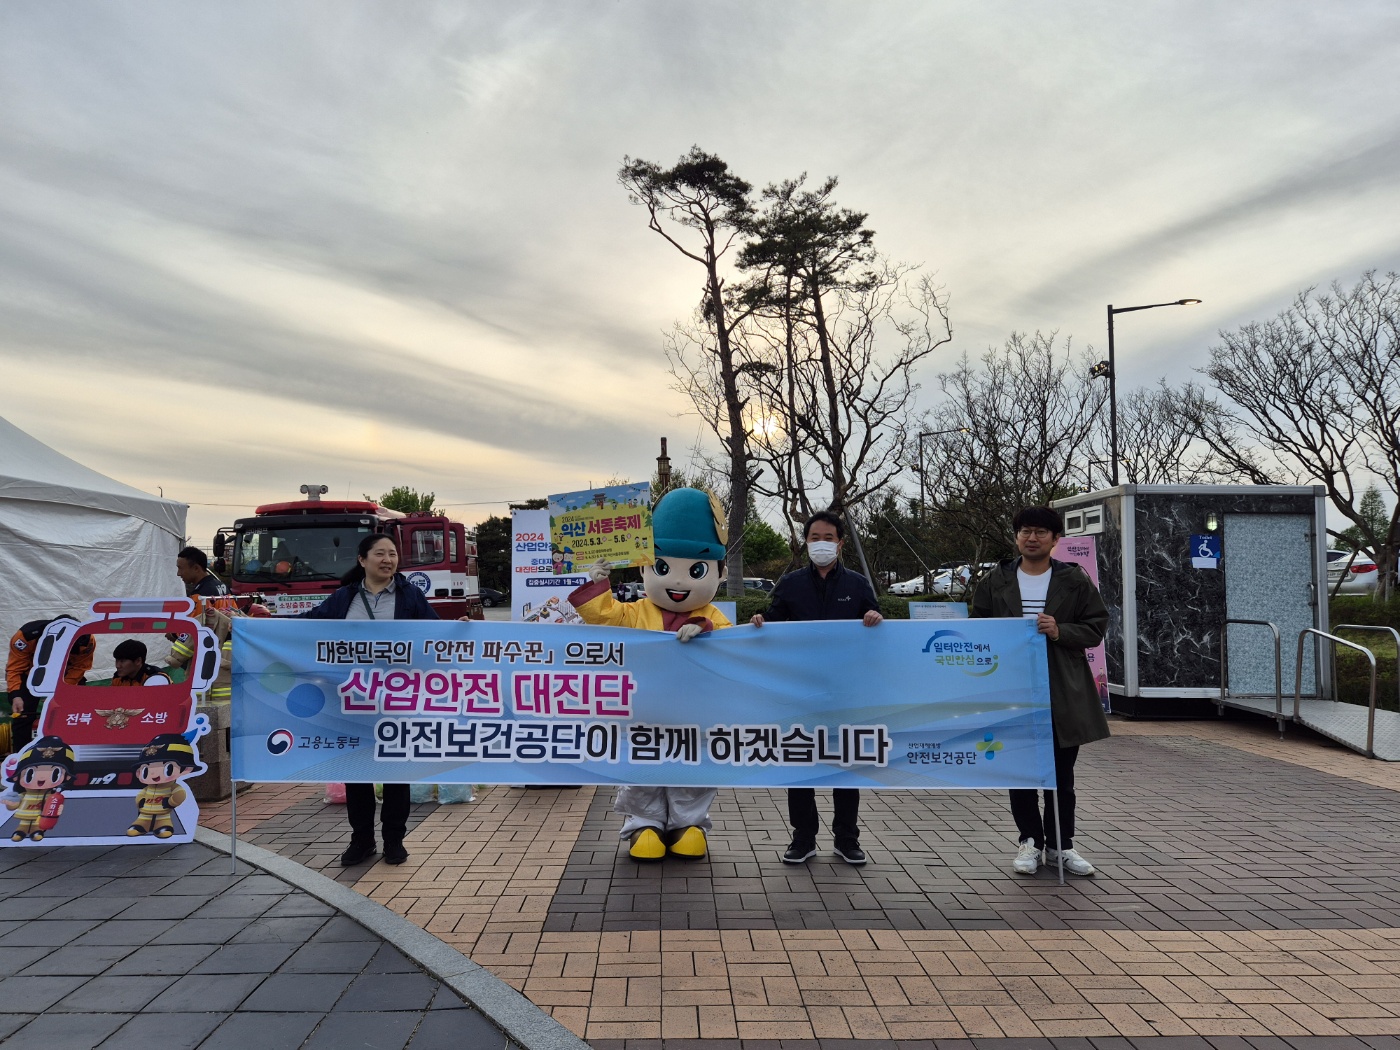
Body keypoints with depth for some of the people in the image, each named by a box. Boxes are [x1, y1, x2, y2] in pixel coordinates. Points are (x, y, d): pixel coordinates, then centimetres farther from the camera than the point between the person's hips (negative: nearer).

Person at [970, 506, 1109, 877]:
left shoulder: (1075, 579, 3)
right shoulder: (995, 581, 6)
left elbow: (1095, 627, 2)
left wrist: (1060, 632, -14)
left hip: (1063, 692, 0)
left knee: (1062, 772, 9)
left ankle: (1060, 844, 22)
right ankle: (1029, 840, 21)